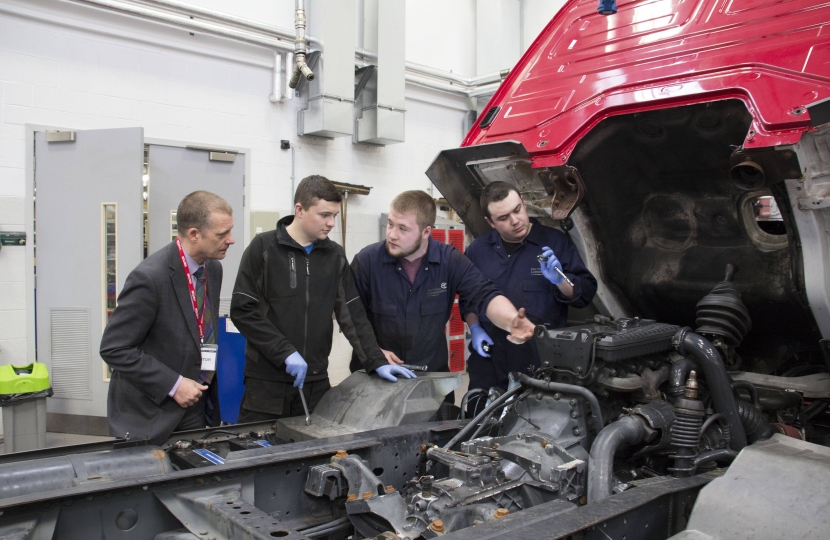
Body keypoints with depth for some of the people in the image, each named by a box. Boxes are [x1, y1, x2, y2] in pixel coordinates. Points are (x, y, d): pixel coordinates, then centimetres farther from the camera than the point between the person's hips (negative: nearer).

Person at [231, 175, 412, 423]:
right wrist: (285, 352, -16)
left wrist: (377, 362, -2)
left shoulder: (335, 256, 8)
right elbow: (242, 310, -8)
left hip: (316, 382, 3)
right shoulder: (264, 248, -4)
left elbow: (352, 315, 7)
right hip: (267, 382, -3)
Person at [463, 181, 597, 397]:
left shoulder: (555, 242, -3)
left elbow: (586, 293, -4)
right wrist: (474, 328, 3)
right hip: (489, 362, 3)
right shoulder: (477, 250, 6)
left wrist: (560, 280, -22)